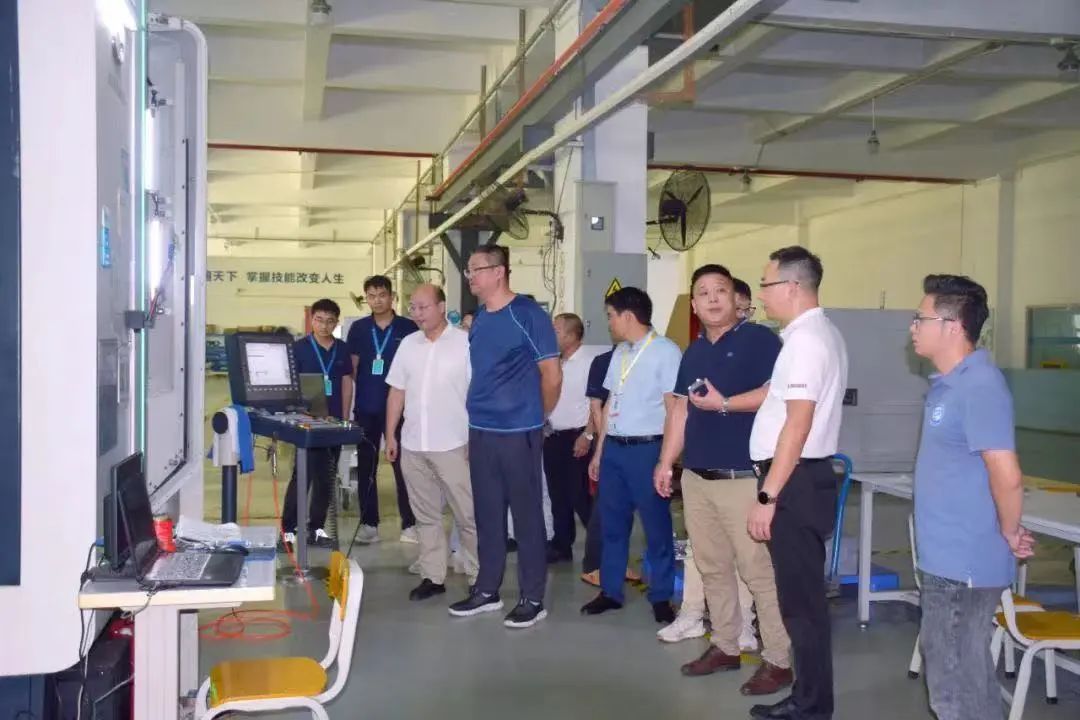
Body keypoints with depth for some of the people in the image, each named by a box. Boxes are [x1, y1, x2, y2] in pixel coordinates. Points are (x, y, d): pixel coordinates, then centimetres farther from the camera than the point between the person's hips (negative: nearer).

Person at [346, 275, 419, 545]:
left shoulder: (408, 328, -1)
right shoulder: (358, 328, 6)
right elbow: (352, 368, 9)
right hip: (365, 409, 3)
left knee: (402, 466, 1)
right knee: (365, 467, 7)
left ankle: (409, 524, 9)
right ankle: (369, 524, 16)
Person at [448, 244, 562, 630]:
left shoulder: (529, 315, -10)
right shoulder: (478, 319, 11)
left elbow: (552, 375, -6)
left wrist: (536, 417, 5)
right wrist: (479, 413, 17)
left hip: (518, 432, -7)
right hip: (480, 432, 7)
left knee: (527, 515, 2)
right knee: (487, 514, 14)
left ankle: (533, 599, 12)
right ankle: (486, 590, 26)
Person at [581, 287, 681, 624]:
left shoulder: (665, 351, -8)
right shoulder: (619, 352, 14)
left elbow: (673, 407, -10)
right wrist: (599, 452, 18)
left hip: (647, 448, -7)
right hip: (613, 448, 7)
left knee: (656, 526, 5)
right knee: (612, 523, 13)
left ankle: (661, 597, 17)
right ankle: (610, 591, 24)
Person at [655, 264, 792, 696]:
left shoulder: (759, 339, -6)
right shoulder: (694, 352, 17)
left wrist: (724, 403, -15)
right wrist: (666, 463, 15)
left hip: (743, 478, -7)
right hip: (696, 478, 8)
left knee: (760, 570, -5)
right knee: (712, 568, 13)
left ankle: (778, 661, 5)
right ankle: (725, 647, 26)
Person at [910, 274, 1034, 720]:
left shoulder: (979, 387, -22)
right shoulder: (949, 383, 11)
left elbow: (1007, 477, -26)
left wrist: (1010, 535, -11)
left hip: (964, 561, -10)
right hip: (947, 556, 10)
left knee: (956, 679, 2)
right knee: (961, 668, 21)